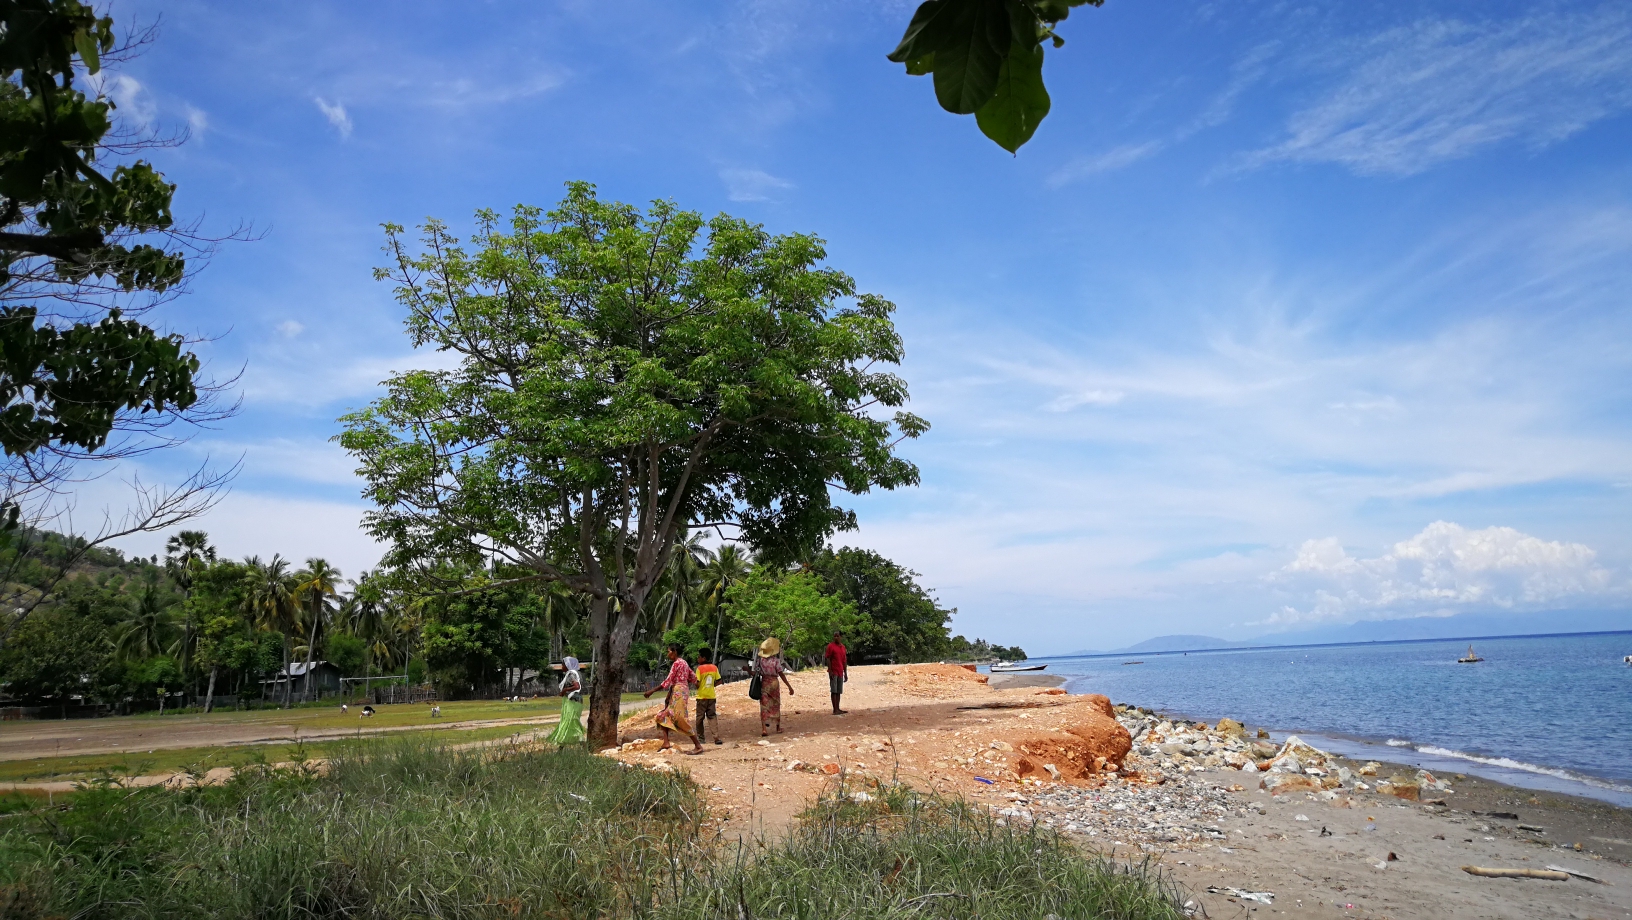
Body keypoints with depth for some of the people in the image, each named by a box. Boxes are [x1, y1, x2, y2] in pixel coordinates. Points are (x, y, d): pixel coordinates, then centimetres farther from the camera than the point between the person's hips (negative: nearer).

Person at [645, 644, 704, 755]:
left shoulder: (677, 663, -12)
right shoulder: (683, 662, 16)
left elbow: (668, 681, -17)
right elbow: (693, 678, 17)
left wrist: (652, 691, -15)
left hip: (679, 691, -10)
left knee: (680, 719, -11)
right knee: (664, 716, 10)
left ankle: (698, 746, -10)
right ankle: (666, 743, 2)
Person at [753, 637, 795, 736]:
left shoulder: (760, 660, -4)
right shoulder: (776, 660, -12)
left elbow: (756, 673, -4)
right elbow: (781, 675, -13)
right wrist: (789, 687, -10)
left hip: (764, 683, 1)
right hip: (774, 683, -1)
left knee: (764, 706, 1)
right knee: (776, 705, 16)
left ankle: (764, 728, -11)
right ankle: (778, 727, 28)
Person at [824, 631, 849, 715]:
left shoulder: (843, 647, 13)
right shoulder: (830, 646, -5)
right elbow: (828, 659, -9)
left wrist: (845, 673, 14)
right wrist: (830, 671, -16)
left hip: (840, 672, 6)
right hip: (833, 672, -6)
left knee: (839, 692, 7)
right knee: (834, 691, -6)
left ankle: (838, 709, 11)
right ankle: (835, 710, -7)